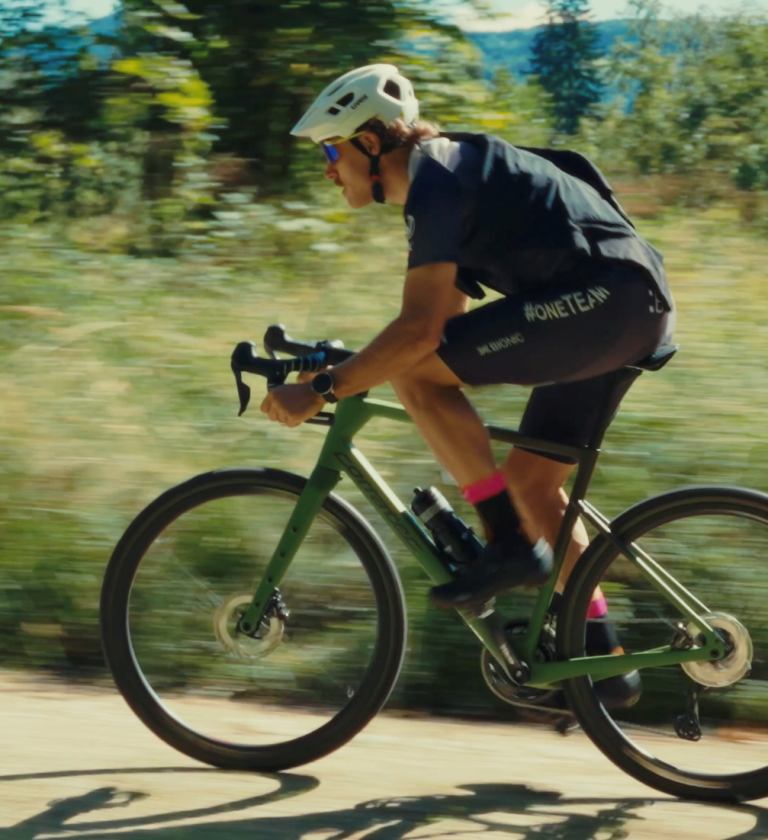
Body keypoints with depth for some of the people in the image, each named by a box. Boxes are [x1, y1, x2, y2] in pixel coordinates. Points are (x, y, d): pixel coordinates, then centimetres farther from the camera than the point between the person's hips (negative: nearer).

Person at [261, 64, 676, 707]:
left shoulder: (435, 179, -11)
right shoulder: (448, 170, 20)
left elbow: (421, 329, -21)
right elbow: (448, 317, 27)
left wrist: (321, 391, -16)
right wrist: (343, 371, 24)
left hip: (608, 296, -11)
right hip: (637, 312, 11)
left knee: (416, 373, -15)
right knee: (532, 480, 15)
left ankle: (512, 544, -10)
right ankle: (602, 659, 18)